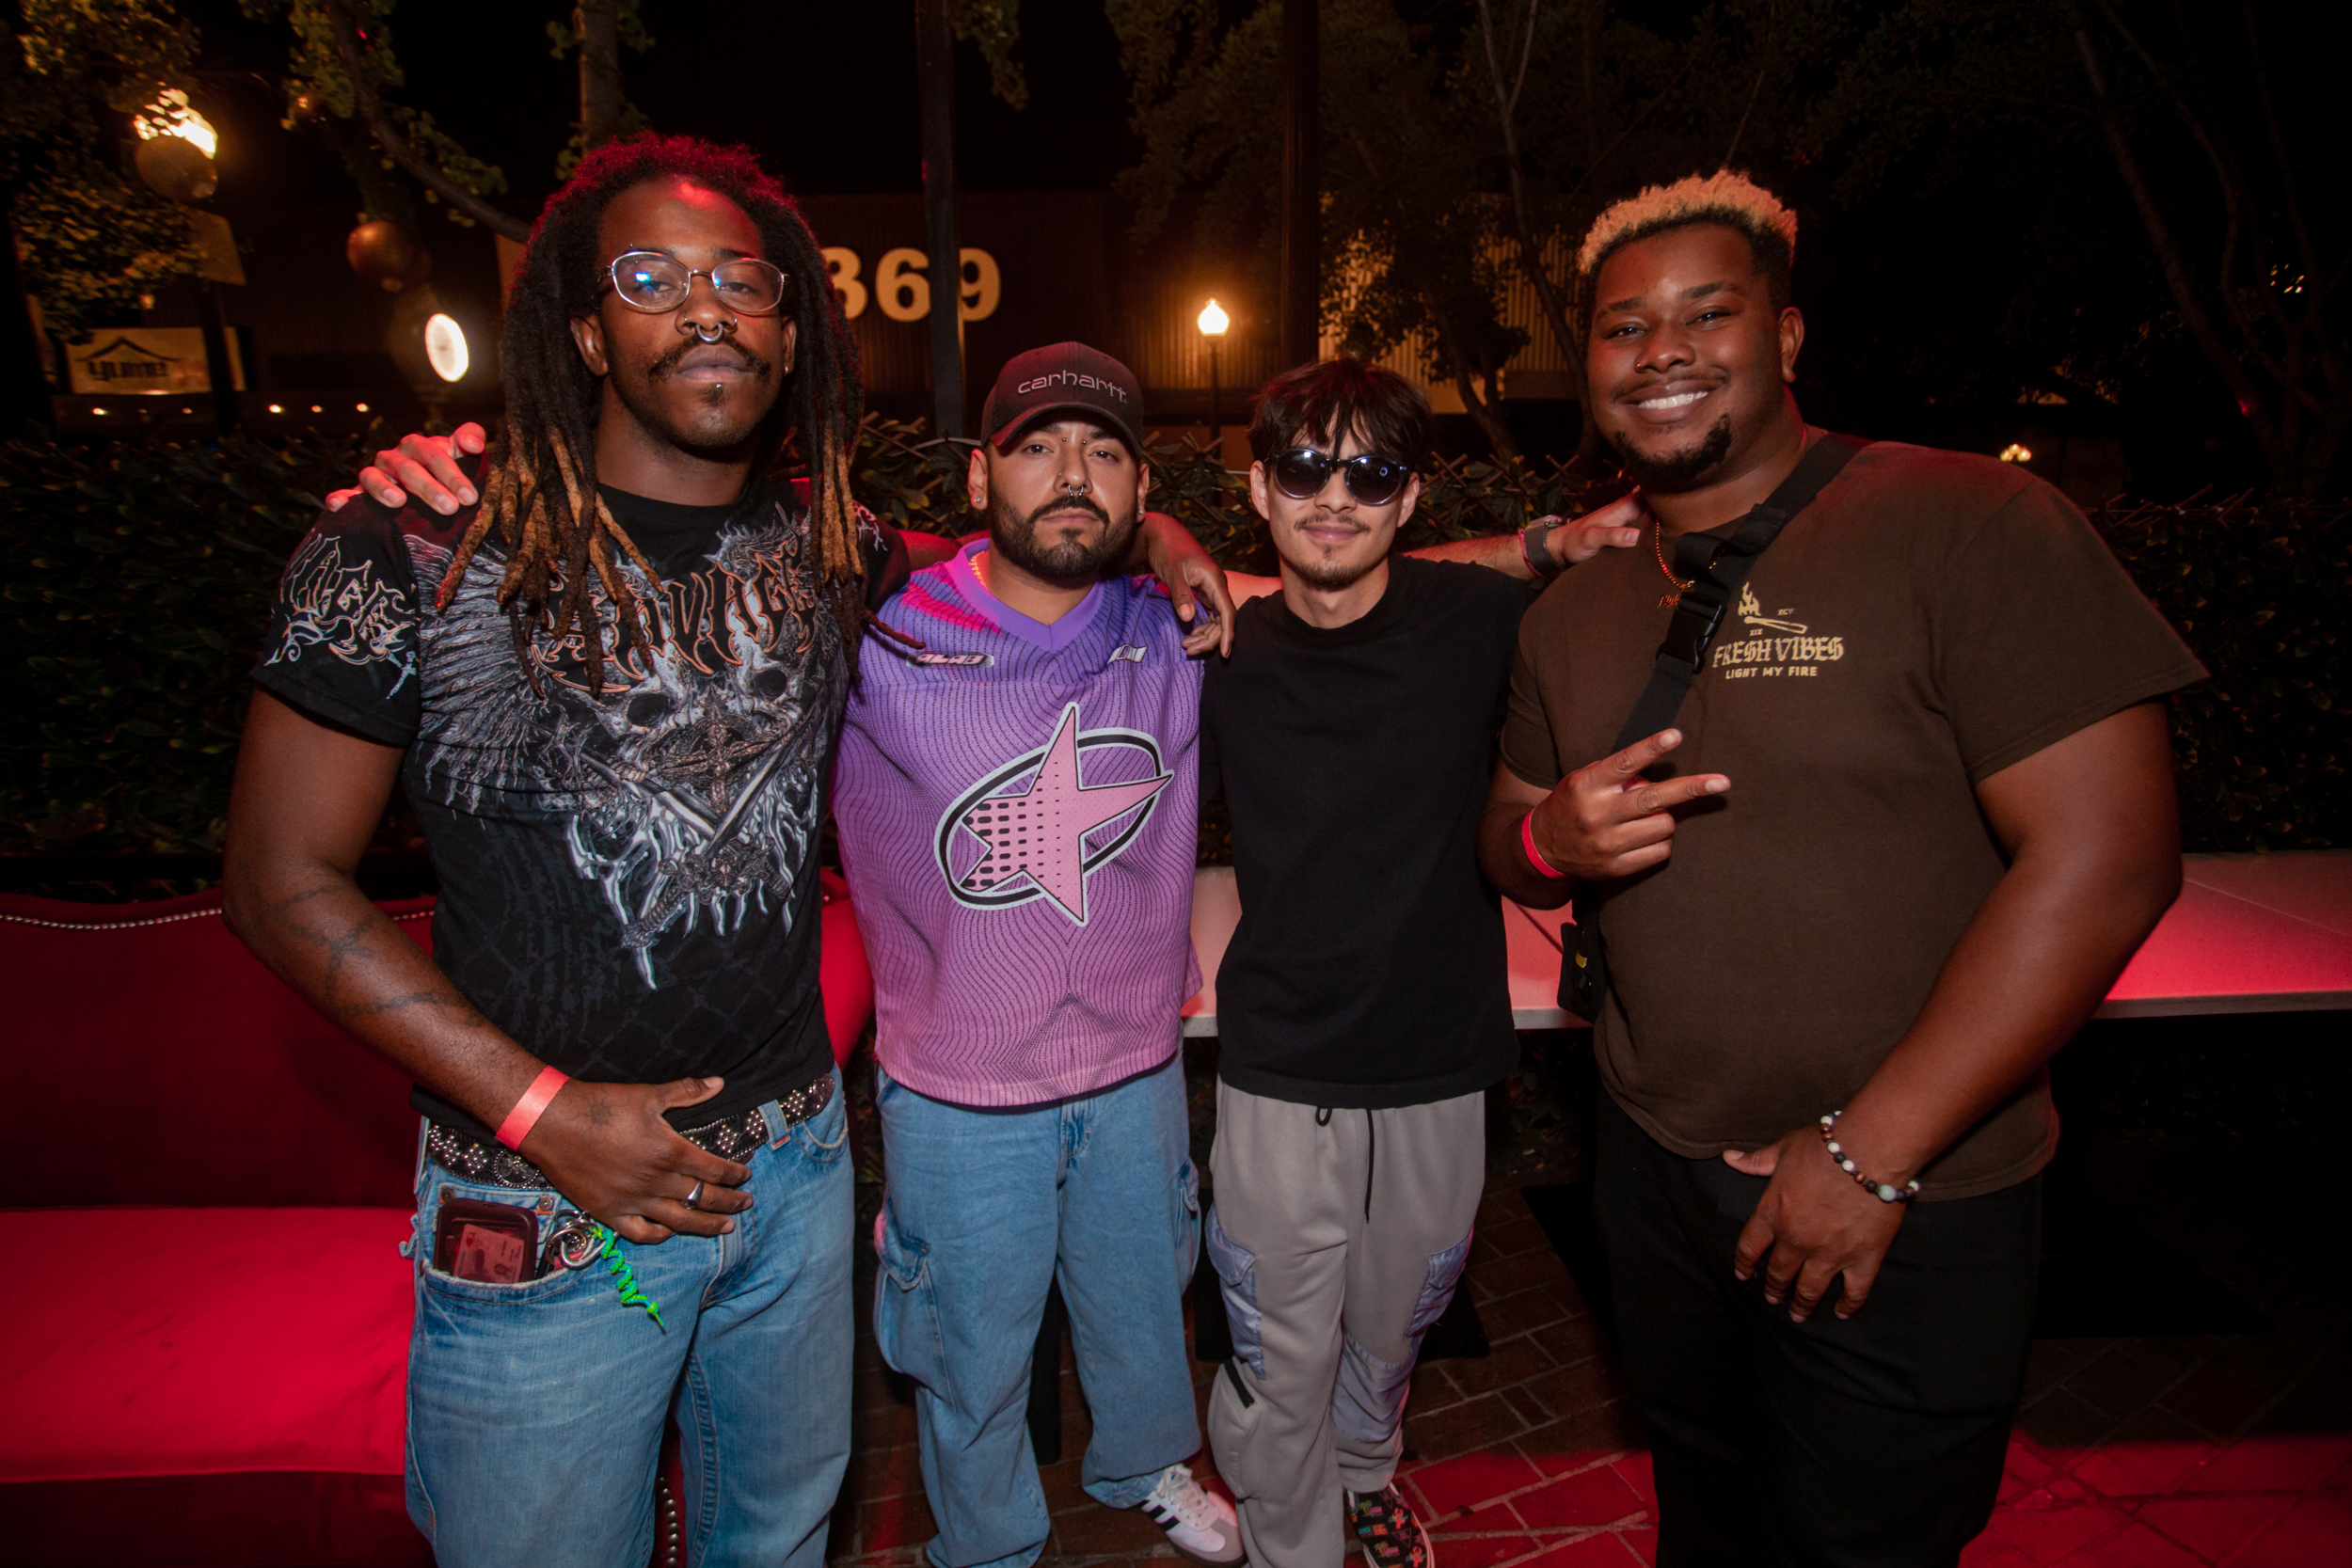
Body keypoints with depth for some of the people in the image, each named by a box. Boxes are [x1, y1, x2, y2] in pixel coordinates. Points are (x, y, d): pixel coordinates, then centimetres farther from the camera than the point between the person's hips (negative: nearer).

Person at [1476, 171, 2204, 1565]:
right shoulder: (1575, 612, 4)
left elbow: (2107, 855, -20)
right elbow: (1508, 847, 11)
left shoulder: (1963, 525, -15)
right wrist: (1550, 840, -15)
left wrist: (1872, 1150, -20)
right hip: (1659, 1173, 5)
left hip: (1911, 1210, -5)